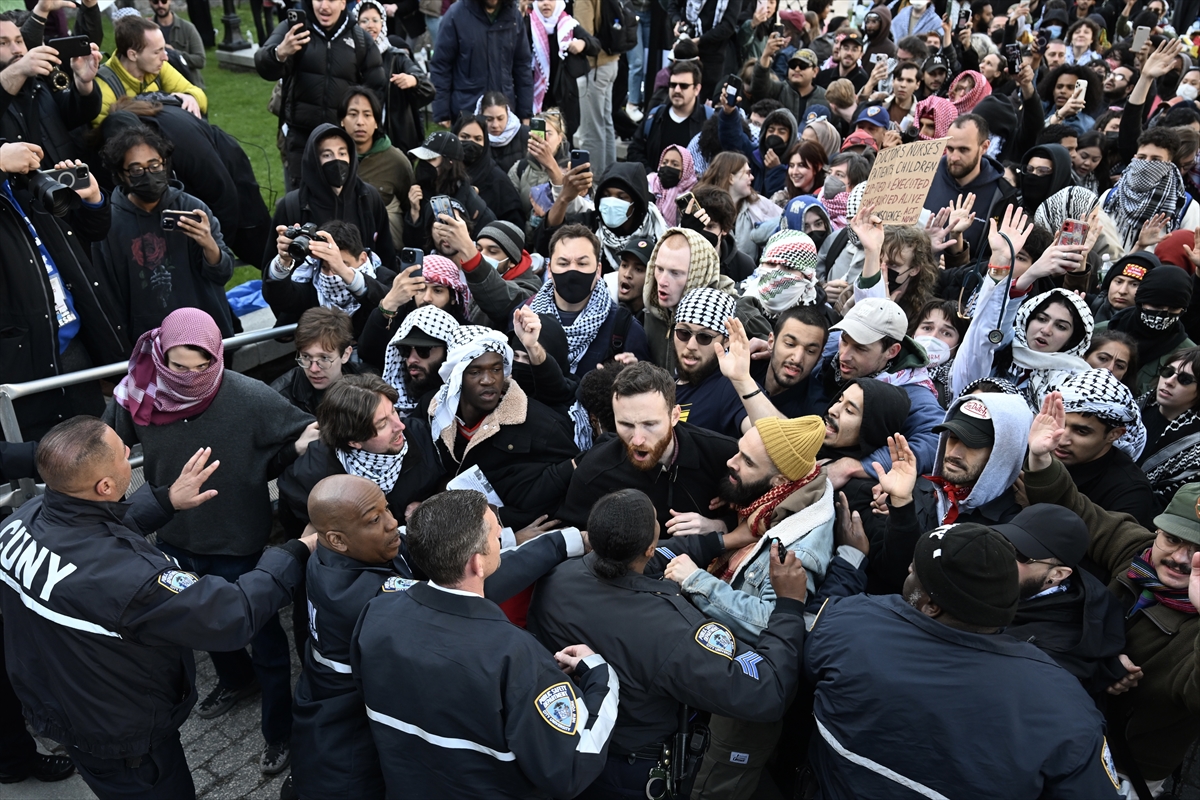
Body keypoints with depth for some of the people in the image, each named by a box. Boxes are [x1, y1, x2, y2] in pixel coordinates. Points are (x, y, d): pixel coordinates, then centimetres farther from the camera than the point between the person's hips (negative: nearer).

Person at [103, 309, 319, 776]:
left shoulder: (250, 398, -26)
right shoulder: (139, 395, -16)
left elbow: (299, 440, -13)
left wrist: (299, 447, -34)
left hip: (240, 545, -4)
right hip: (176, 541, 5)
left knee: (264, 637, 12)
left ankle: (280, 731, 35)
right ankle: (235, 678, 60)